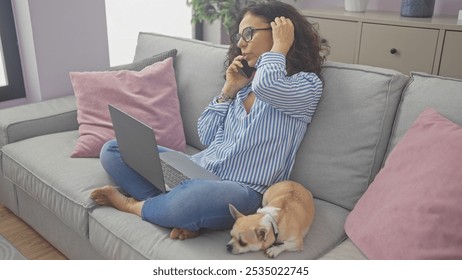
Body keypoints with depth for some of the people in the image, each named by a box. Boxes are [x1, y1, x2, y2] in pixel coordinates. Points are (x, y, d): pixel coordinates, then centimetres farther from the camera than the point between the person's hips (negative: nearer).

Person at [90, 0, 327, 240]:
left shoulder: (308, 84, -2)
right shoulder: (245, 82, 16)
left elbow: (267, 85, -27)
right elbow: (206, 136, 13)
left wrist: (279, 48, -9)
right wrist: (229, 89, 6)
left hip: (242, 189, -7)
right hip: (197, 168, 7)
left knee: (196, 197, -41)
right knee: (112, 150, 1)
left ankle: (134, 205, -7)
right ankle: (183, 213, -17)